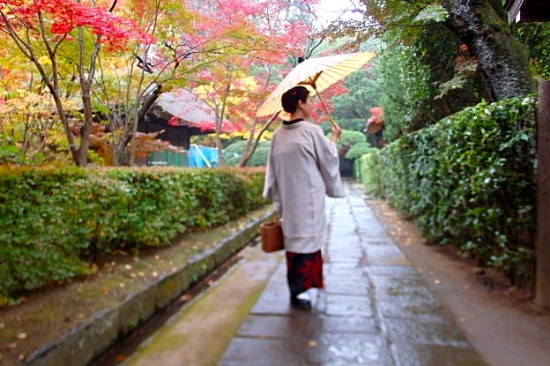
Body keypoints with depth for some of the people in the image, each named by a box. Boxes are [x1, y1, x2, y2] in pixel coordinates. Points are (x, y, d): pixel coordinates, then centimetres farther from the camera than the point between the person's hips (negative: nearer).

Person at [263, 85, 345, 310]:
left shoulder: (278, 135, 4)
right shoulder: (312, 131, -12)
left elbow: (272, 171, 7)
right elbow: (329, 162, 0)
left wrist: (277, 203, 14)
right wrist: (334, 139, 17)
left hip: (288, 200, 6)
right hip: (308, 199, -6)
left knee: (295, 242, 15)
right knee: (306, 242, 3)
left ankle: (297, 287, 27)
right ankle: (297, 291, 9)